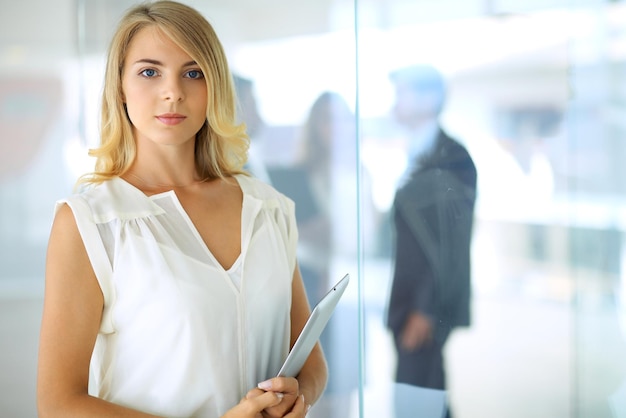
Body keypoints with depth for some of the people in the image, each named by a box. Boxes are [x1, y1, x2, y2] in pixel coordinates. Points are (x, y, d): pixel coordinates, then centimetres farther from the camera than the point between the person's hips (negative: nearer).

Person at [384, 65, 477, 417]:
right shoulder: (418, 154, 14)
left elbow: (450, 242, -17)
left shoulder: (451, 158, -13)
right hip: (410, 302, 9)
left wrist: (426, 309, -18)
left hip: (429, 306, -9)